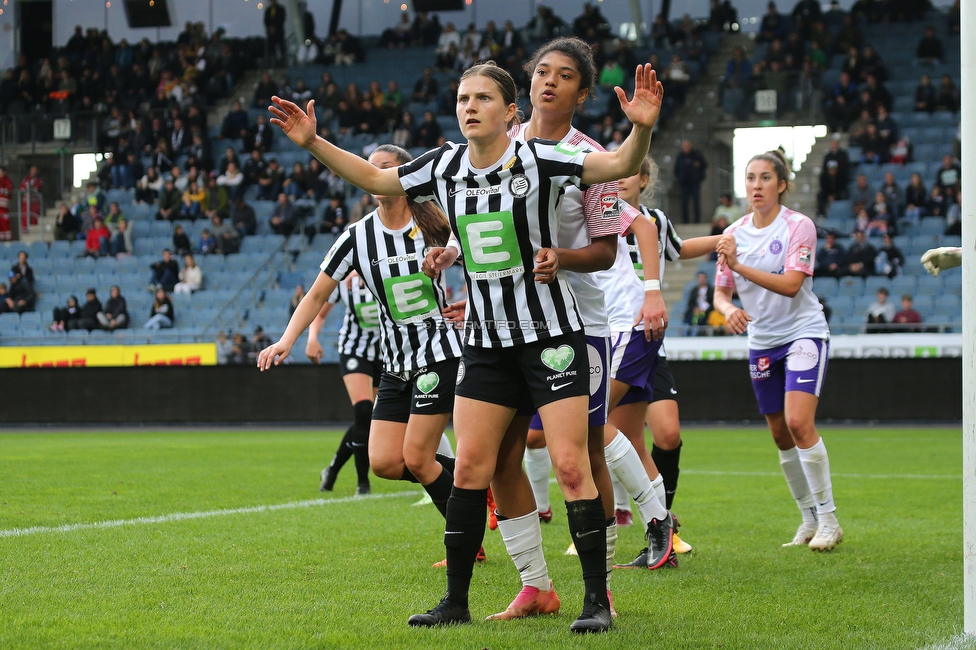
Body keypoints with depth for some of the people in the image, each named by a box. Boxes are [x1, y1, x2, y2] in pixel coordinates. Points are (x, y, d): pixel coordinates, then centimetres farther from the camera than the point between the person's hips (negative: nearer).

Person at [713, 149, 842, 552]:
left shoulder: (799, 226, -10)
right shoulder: (734, 234, 4)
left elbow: (791, 284, -21)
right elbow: (721, 292, 7)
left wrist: (738, 265, -28)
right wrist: (729, 310, -16)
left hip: (803, 333, -6)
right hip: (761, 341, 6)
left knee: (799, 423, -20)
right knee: (781, 436, 7)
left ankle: (828, 520, -13)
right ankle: (809, 520, 19)